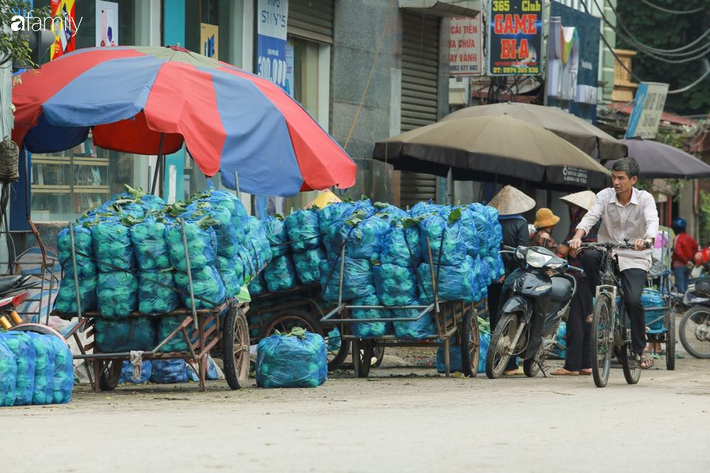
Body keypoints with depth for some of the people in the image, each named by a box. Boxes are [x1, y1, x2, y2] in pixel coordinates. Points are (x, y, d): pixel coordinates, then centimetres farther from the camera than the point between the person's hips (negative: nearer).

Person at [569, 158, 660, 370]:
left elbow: (652, 221, -23)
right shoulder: (605, 196, -2)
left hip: (635, 258, -2)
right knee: (589, 256, -32)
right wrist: (578, 237, -35)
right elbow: (590, 217, -15)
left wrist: (647, 240, -46)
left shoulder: (645, 199, -6)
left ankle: (640, 349, -2)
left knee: (633, 300, -22)